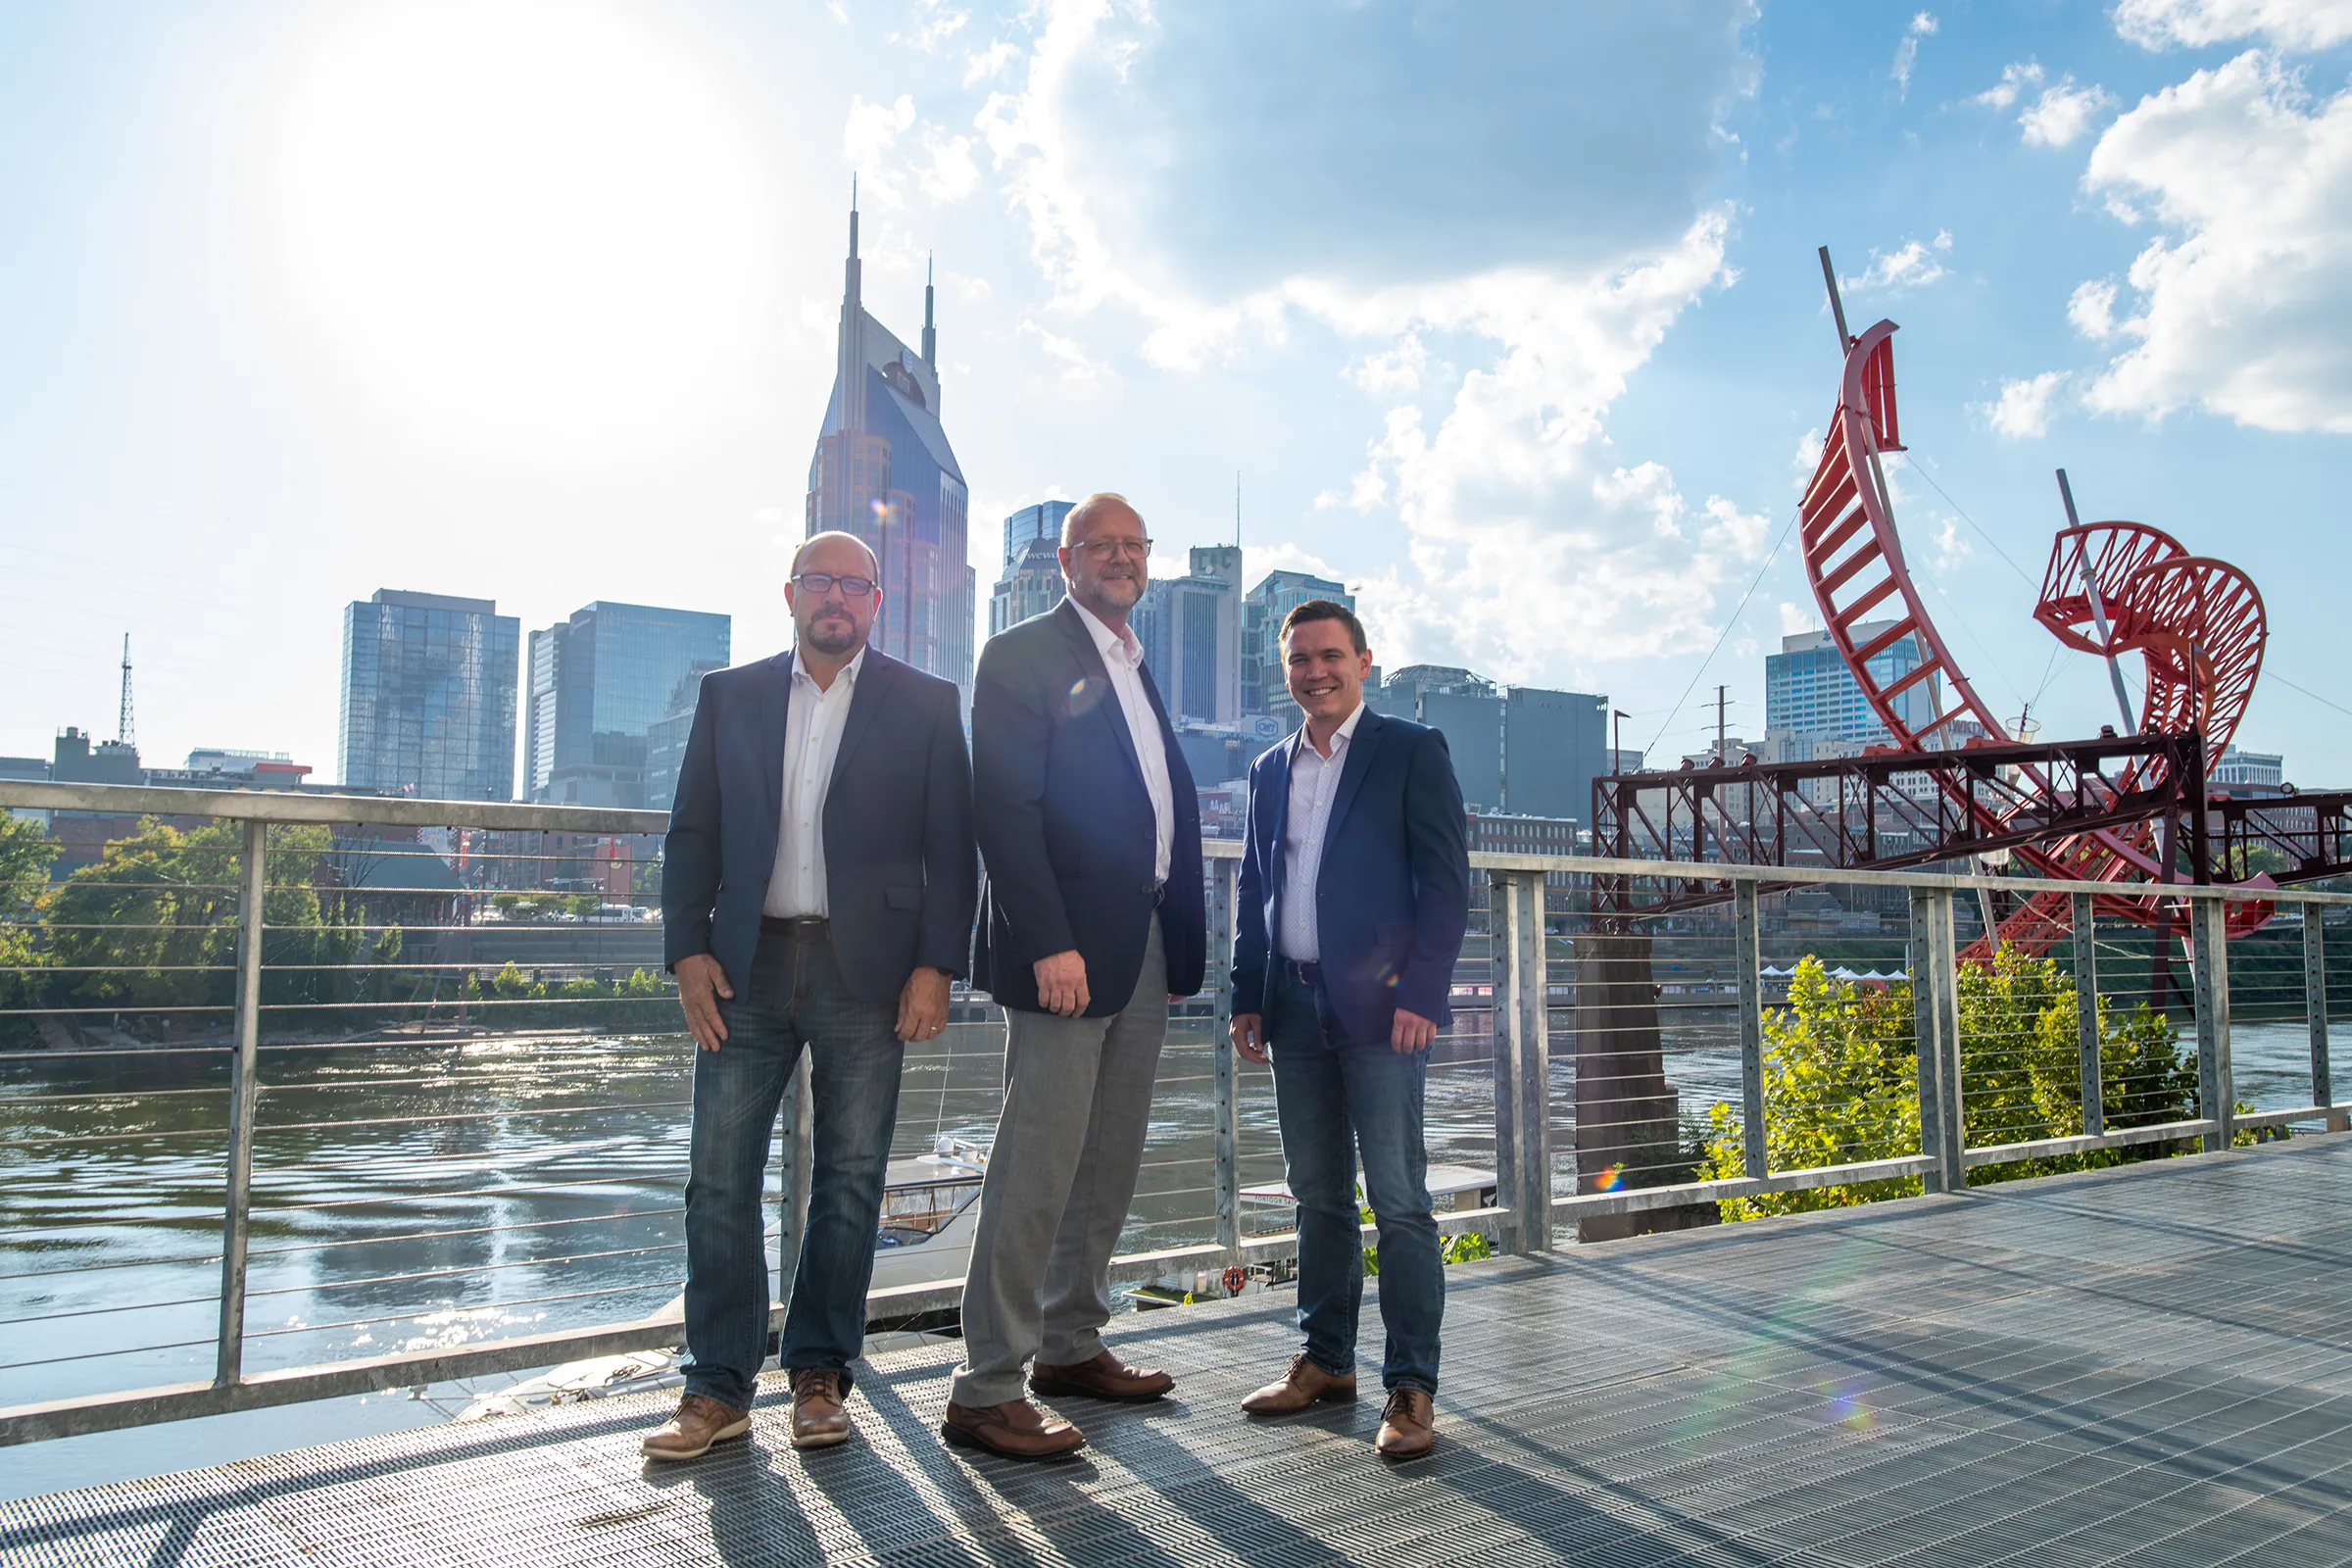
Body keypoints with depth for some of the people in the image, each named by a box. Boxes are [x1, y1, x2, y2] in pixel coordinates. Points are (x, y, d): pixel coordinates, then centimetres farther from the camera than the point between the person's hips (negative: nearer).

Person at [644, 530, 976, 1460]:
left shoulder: (925, 705, 5)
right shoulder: (730, 696, 12)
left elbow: (953, 849, 2)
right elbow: (692, 834, 10)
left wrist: (936, 965, -7)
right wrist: (688, 949, -2)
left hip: (865, 969, -2)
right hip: (749, 964, 2)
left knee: (850, 1177, 5)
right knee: (720, 1175, 1)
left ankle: (820, 1375, 19)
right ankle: (719, 1388, 12)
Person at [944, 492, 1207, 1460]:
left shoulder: (1137, 672, 20)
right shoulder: (1024, 656, -5)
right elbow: (1005, 809, -14)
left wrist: (1181, 945, 11)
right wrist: (1048, 943, -22)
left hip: (1144, 950, 8)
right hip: (1067, 946, -8)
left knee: (1109, 1164, 14)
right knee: (1037, 1168, -7)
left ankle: (1071, 1346, 27)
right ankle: (985, 1391, 2)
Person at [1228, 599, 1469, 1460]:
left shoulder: (1411, 751, -1)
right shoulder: (1270, 770, 16)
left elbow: (1446, 880, -6)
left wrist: (1420, 993, -15)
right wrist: (1248, 995, 9)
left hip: (1380, 1003, -5)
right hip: (1295, 1007, 6)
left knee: (1399, 1201, -3)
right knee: (1318, 1195, 13)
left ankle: (1411, 1387, 6)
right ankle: (1325, 1360, 25)